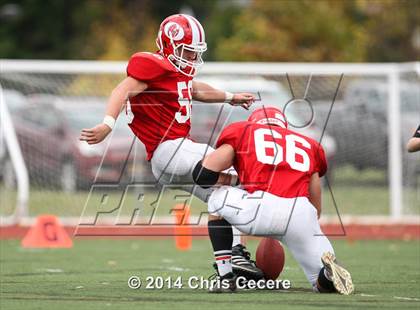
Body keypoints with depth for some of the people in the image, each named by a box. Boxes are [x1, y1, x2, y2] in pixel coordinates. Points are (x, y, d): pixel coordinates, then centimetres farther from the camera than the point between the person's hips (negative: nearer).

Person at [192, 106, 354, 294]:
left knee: (218, 200, 30)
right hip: (301, 215, 3)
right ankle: (329, 271, -16)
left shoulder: (242, 132, 23)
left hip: (261, 208, -3)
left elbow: (203, 174, 13)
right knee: (326, 283, 20)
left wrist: (224, 181, 35)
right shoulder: (307, 145, 33)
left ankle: (225, 278, 19)